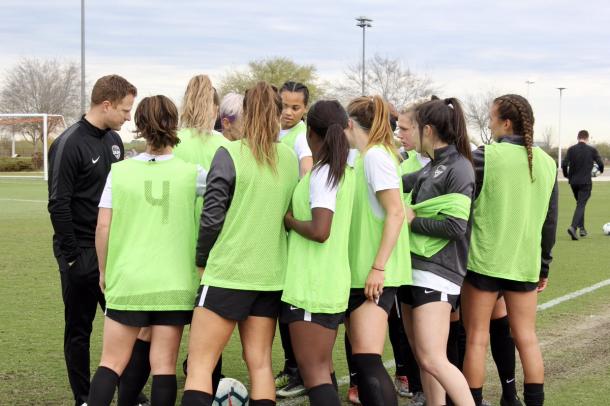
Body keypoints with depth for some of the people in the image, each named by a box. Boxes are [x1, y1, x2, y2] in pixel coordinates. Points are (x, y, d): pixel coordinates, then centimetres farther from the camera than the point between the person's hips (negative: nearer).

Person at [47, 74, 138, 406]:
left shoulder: (113, 140, 10)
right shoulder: (69, 144, -15)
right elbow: (58, 205, -16)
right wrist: (71, 256, -16)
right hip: (82, 255, -7)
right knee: (79, 330, 5)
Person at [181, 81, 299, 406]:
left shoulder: (230, 154, -9)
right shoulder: (290, 159, 7)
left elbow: (211, 216, -11)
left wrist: (202, 260, 3)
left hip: (228, 272, -5)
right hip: (271, 274, 5)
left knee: (199, 365, -4)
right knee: (260, 363, 10)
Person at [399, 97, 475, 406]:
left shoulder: (458, 168, -10)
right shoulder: (431, 167, 14)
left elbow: (456, 227, -18)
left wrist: (413, 220, -9)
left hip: (437, 273, -9)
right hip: (414, 269, 9)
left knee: (432, 359, -14)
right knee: (421, 357, 10)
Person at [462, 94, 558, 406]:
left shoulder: (485, 156, -10)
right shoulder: (547, 163, 6)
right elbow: (550, 222, 11)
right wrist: (544, 267, 18)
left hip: (484, 261, -4)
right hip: (525, 264, 4)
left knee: (477, 338, 4)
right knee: (527, 337, 11)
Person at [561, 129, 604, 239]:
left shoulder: (571, 149, 0)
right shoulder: (592, 150, -4)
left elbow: (564, 164, -8)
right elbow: (600, 164, -3)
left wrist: (567, 175, 10)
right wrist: (601, 170, 20)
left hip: (573, 182, 3)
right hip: (585, 182, -3)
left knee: (580, 204, 20)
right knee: (581, 205, -5)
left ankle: (582, 228, 22)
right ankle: (573, 227, -24)